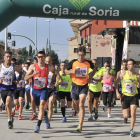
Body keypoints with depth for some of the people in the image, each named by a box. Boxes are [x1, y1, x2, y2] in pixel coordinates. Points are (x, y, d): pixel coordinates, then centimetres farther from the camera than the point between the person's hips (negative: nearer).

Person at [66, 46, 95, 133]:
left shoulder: (88, 63, 0)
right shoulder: (73, 62, -2)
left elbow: (94, 69, 19)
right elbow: (66, 71, 6)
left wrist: (90, 77, 4)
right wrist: (72, 71, -15)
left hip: (84, 86, -2)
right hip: (75, 86, 2)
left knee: (81, 105, -15)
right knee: (77, 105, 13)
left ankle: (80, 126, -17)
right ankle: (81, 120, 39)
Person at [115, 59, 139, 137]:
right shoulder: (124, 74, -2)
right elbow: (116, 83, 6)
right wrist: (117, 93, -4)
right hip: (125, 96, 1)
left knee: (133, 113, -14)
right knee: (126, 116, 0)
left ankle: (131, 130, 3)